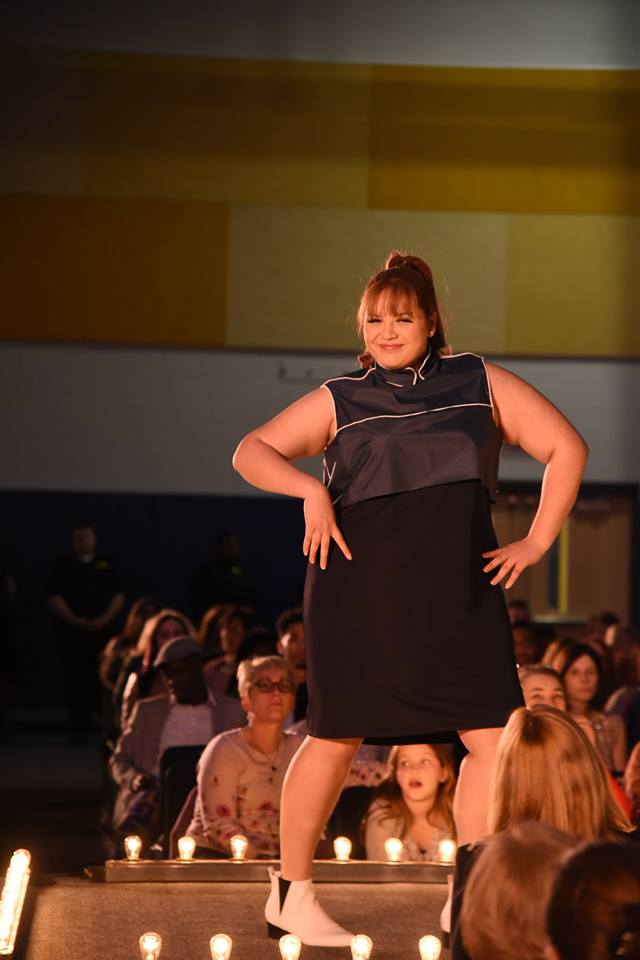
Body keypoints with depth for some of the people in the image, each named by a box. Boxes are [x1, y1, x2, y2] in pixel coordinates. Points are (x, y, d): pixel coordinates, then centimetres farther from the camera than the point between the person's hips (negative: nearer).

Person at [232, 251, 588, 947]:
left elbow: (565, 448, 12)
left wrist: (538, 541, 5)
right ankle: (290, 894, 18)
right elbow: (251, 452, 8)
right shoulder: (340, 401, 9)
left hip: (458, 595, 2)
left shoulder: (482, 385, 10)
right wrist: (310, 489, -10)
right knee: (337, 738, 4)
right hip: (360, 592, -2)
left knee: (494, 740, -7)